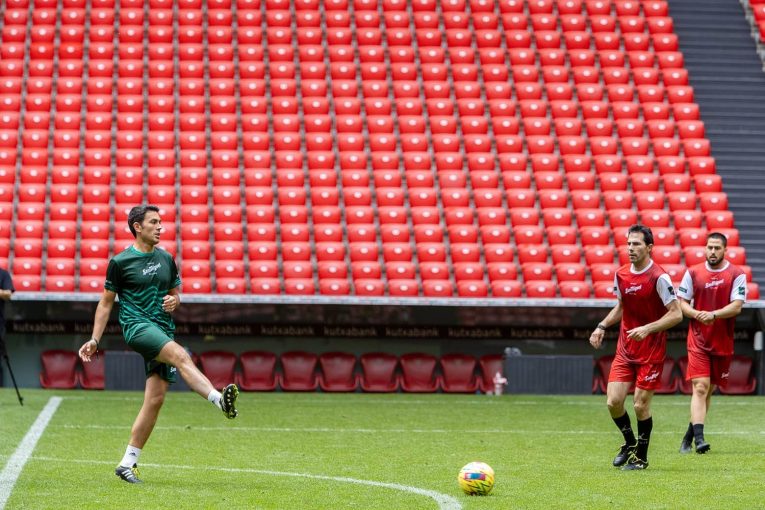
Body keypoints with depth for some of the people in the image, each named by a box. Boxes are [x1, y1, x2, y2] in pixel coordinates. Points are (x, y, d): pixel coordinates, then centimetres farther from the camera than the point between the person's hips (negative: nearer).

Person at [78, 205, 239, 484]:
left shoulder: (166, 260, 15)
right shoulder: (120, 262, 1)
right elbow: (106, 302, 7)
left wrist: (174, 301, 1)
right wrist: (95, 340, 3)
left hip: (163, 331, 6)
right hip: (136, 324, -6)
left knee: (155, 399, -2)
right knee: (180, 354, -33)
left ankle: (127, 464, 6)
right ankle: (221, 400, -51)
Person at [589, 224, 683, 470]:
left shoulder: (659, 278, -15)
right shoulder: (621, 275, 4)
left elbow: (676, 314, -15)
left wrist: (648, 329, -24)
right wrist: (602, 327, 7)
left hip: (651, 351, -5)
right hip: (625, 349, 5)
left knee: (641, 405, -3)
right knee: (613, 401, -3)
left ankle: (641, 456, 16)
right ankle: (630, 443, 23)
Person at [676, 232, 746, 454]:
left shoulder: (736, 275, -2)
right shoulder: (693, 273, 3)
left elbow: (737, 306, -10)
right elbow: (681, 302, 4)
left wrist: (713, 314, -24)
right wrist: (697, 314, -15)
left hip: (723, 342, 1)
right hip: (698, 340, -1)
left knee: (709, 390, 10)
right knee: (700, 387, -14)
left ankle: (689, 435, 24)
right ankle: (699, 438, -22)